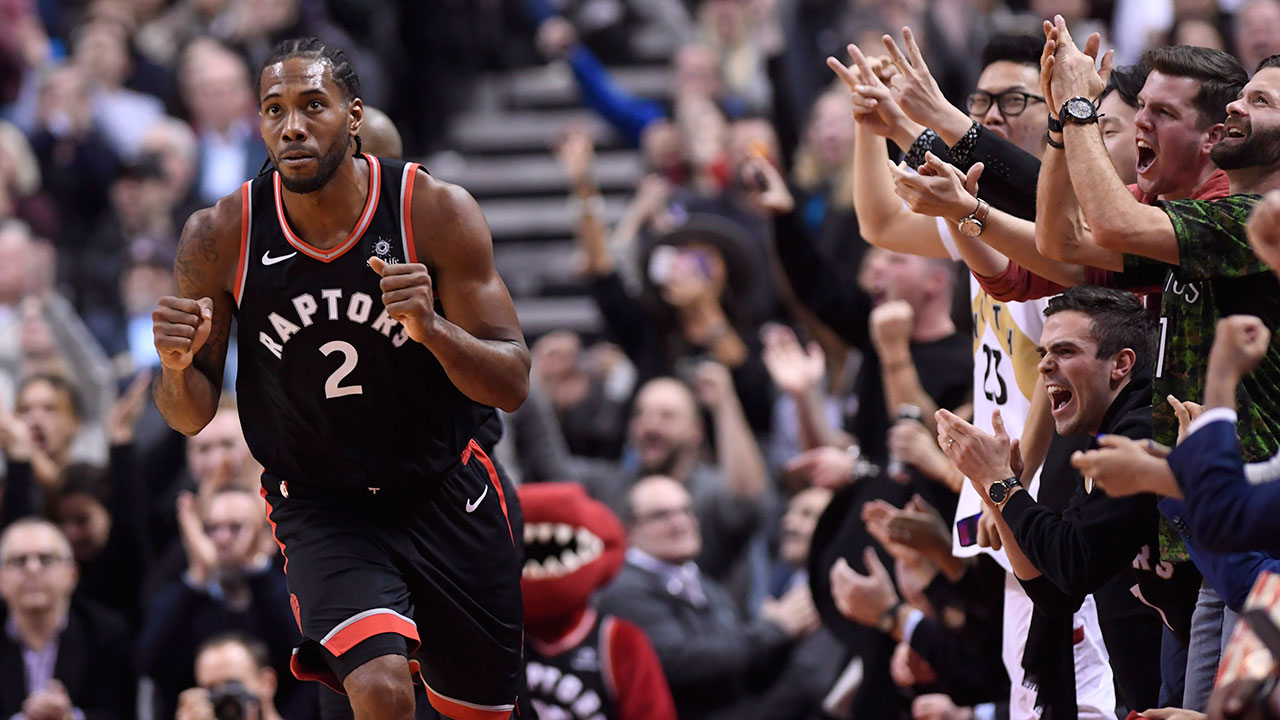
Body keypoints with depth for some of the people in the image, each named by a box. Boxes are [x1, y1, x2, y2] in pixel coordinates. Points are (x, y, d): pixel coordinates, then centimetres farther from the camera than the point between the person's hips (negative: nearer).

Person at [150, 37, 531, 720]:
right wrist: (177, 367, -27)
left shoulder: (437, 213, -16)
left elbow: (512, 385, -14)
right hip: (318, 504, -1)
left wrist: (432, 329, -34)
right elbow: (190, 417, -4)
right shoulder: (220, 237, -13)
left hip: (444, 491, 1)